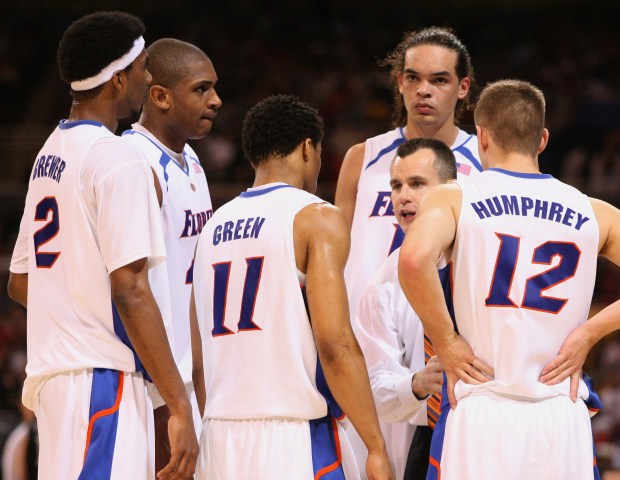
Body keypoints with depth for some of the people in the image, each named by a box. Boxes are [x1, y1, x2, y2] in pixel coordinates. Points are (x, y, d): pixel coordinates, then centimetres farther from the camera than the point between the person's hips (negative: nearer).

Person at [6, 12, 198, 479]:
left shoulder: (51, 153, 16)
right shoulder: (118, 159, -12)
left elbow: (20, 284, 23)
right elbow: (129, 288, -19)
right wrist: (180, 407, -20)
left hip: (51, 370, 10)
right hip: (101, 375, -9)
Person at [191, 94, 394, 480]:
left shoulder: (214, 226, 16)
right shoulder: (317, 218, -4)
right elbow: (335, 343, -13)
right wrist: (377, 448, -13)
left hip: (220, 437, 6)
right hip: (294, 437, -6)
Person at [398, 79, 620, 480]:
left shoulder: (452, 199, 2)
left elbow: (415, 259, -19)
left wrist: (446, 342, -7)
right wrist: (586, 334, 4)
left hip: (482, 416, -2)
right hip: (564, 419, 2)